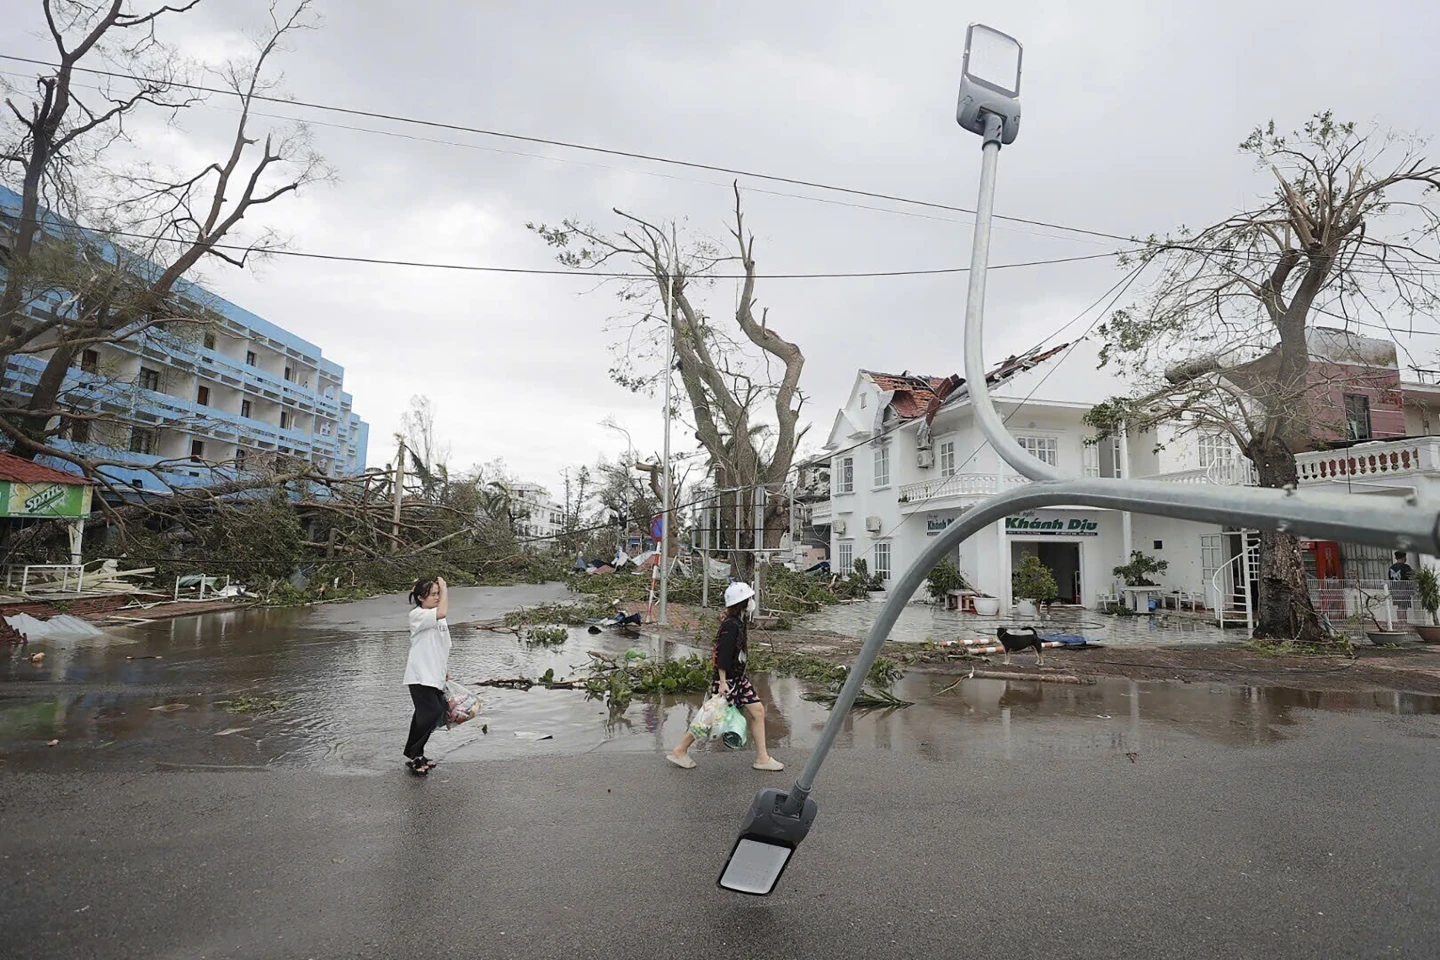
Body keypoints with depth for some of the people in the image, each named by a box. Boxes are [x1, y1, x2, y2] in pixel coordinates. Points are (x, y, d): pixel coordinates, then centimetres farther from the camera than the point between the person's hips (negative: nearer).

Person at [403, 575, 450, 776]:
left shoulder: (437, 618, 13)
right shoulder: (417, 615, -13)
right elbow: (442, 612, -31)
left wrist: (446, 671, 20)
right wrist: (444, 587, -21)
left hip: (436, 677, 8)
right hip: (420, 677, -8)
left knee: (425, 716, 13)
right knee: (432, 713, -14)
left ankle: (416, 754, 26)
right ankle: (412, 755, 2)